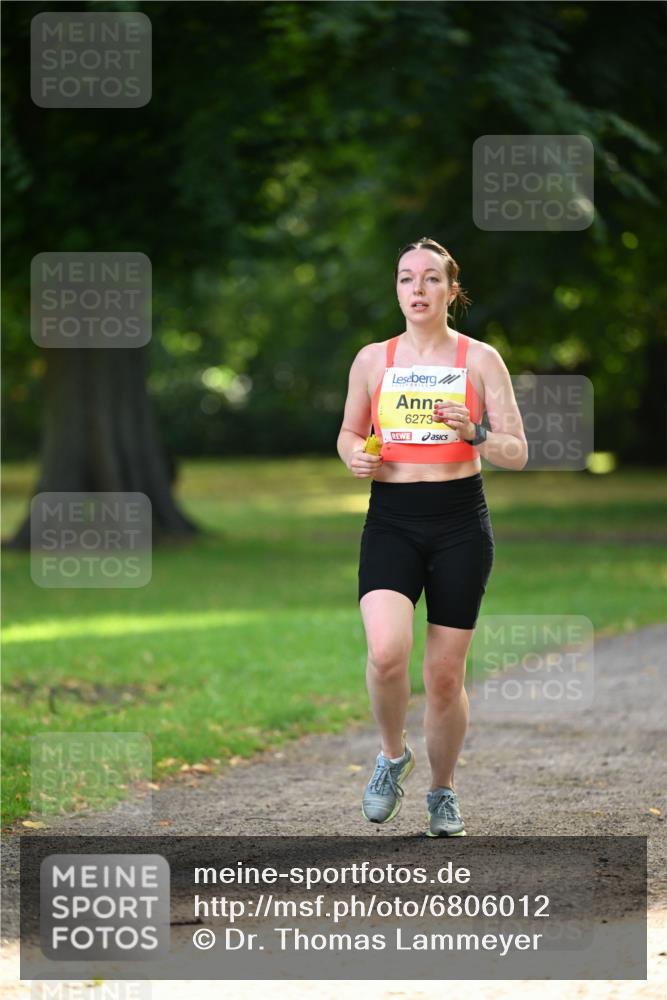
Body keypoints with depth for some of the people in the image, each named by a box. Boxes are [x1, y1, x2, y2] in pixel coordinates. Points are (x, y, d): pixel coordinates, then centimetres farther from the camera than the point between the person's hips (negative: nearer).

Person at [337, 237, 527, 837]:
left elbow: (518, 454, 1)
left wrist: (474, 433, -19)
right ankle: (393, 755, 7)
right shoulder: (373, 360, 6)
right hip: (391, 521, 1)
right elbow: (349, 431, 20)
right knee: (386, 652, -22)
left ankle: (443, 791, 24)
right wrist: (355, 456, -2)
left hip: (460, 523, -1)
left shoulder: (480, 360, 1)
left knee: (445, 674, 2)